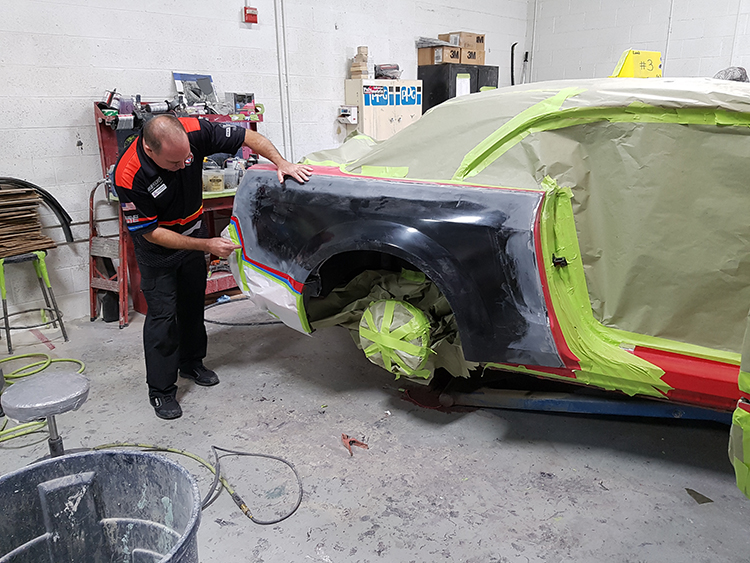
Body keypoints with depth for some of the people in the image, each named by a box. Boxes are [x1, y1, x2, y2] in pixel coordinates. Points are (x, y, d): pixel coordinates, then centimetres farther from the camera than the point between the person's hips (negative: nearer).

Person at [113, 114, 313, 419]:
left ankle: (191, 363, 37)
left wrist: (281, 162, -31)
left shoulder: (195, 131, -27)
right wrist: (206, 245, -27)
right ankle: (160, 390, 10)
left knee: (194, 303, 16)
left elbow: (249, 137, -16)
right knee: (163, 313, -5)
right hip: (157, 246, -4)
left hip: (193, 230, 5)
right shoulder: (129, 176, -34)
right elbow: (151, 232, -25)